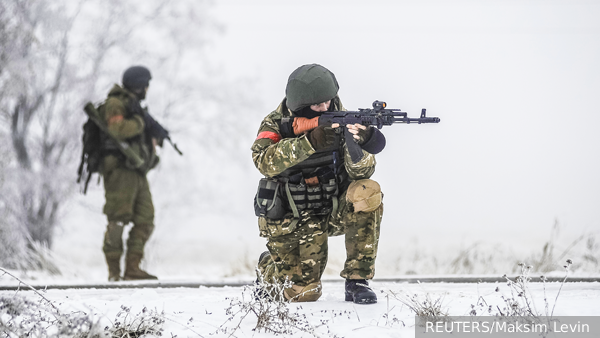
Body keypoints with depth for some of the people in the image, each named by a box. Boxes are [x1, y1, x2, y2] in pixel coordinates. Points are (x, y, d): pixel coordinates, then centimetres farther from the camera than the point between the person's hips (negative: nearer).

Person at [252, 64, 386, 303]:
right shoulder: (276, 124, -13)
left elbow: (361, 172, -16)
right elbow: (264, 161, -33)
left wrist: (359, 145, -38)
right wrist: (311, 142, -44)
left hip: (332, 211, 2)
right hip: (291, 222, -2)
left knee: (368, 193, -27)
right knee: (304, 293, -9)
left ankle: (357, 281, -18)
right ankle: (268, 267, 29)